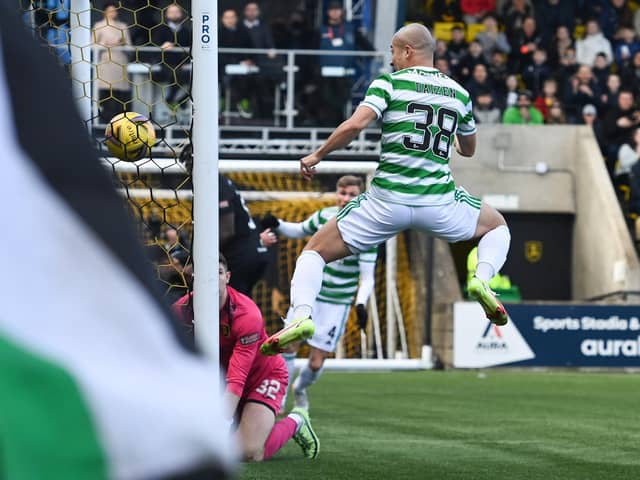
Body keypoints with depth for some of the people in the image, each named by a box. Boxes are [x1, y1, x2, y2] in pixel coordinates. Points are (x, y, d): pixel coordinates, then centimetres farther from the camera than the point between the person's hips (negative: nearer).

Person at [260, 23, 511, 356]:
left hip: (387, 200, -2)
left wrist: (316, 156, -1)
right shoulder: (459, 94, 12)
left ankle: (302, 316, -16)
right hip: (438, 202, 2)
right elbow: (469, 150, 26)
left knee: (315, 251, 11)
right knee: (497, 225, 30)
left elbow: (355, 125, -15)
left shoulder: (388, 82, 0)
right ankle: (482, 278, -2)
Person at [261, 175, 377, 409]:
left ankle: (300, 389, 33)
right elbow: (300, 230, 18)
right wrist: (277, 225, -1)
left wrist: (361, 303, -29)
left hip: (337, 303, -3)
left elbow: (368, 277, -14)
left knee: (316, 362, 0)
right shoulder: (324, 216, -3)